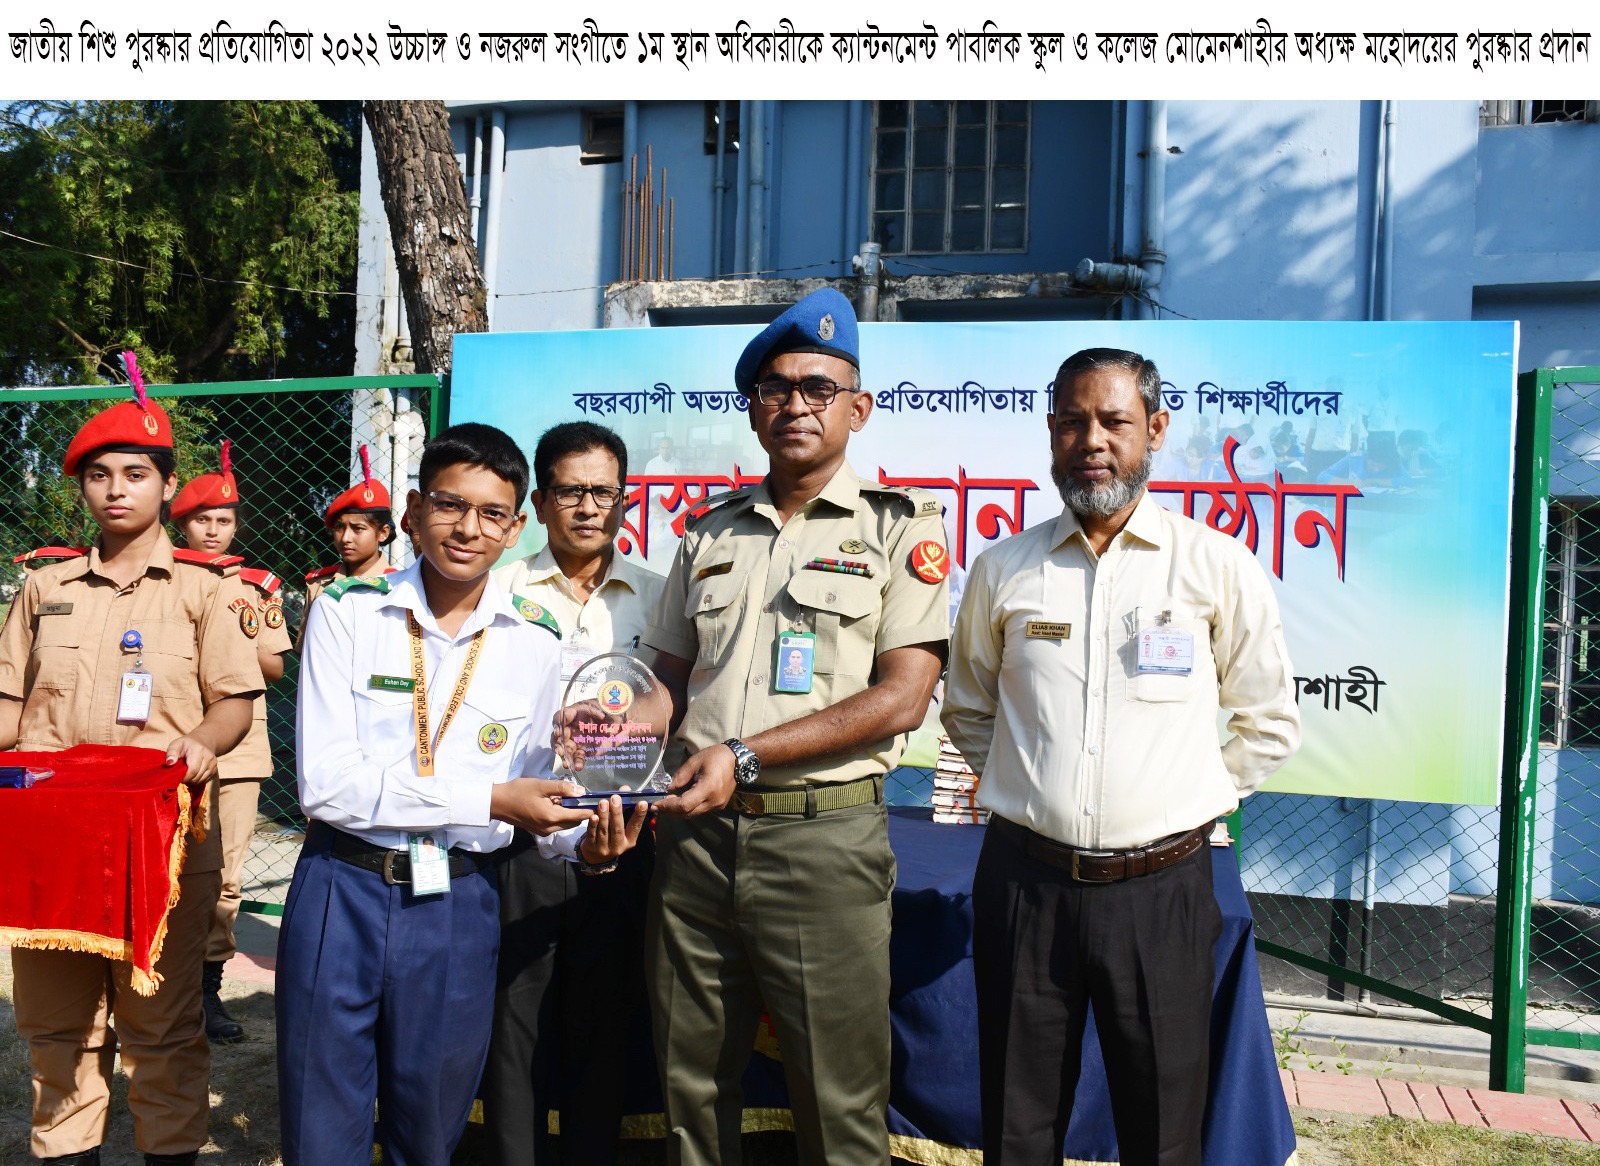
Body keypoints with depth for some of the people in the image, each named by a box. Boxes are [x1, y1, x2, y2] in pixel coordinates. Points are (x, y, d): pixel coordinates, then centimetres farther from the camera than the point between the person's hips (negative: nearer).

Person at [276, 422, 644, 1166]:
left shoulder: (533, 648, 2)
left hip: (457, 908, 2)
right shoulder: (347, 611, -5)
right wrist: (488, 798, -19)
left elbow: (530, 801, 8)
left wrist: (583, 842, -14)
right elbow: (326, 782, -14)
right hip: (342, 892, -1)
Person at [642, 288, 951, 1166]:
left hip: (823, 835, -4)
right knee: (690, 1082, 14)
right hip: (696, 830, 4)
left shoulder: (898, 525, -1)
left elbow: (901, 698, -10)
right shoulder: (710, 532, 14)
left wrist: (745, 756, -15)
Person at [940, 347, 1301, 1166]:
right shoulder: (1003, 568, 4)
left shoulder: (1218, 567, -1)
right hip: (1024, 879, 2)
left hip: (1161, 886, -1)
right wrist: (1024, 790, 9)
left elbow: (1270, 724, 8)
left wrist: (1195, 801, 3)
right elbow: (968, 710, 16)